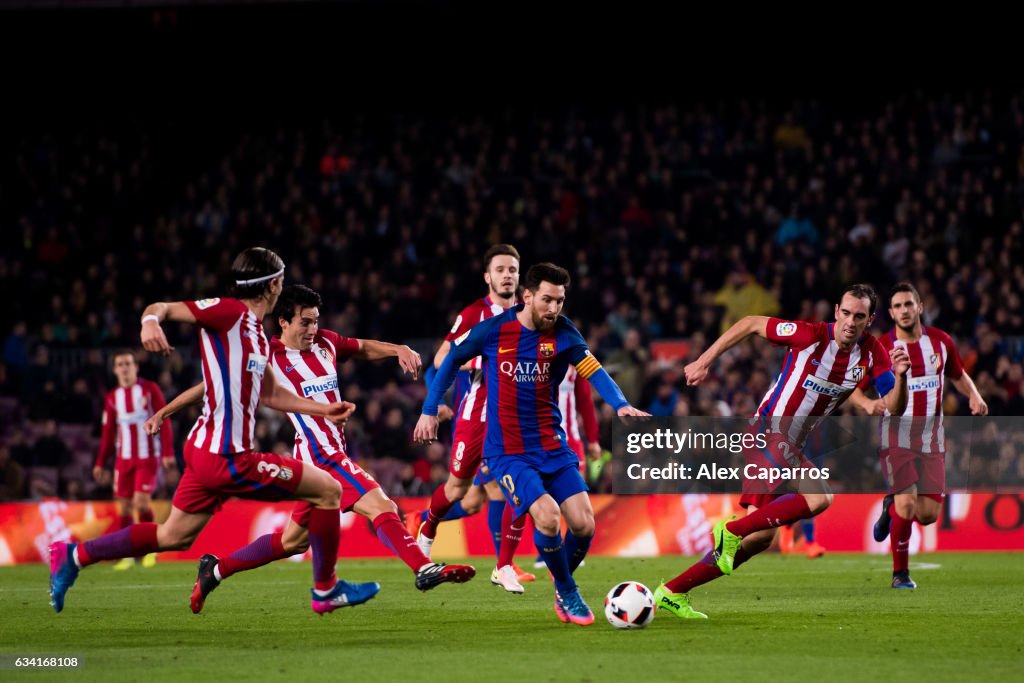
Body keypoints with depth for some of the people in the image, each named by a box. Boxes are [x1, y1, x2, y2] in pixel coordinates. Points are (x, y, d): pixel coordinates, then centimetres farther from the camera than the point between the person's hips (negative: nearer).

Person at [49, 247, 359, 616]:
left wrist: (324, 410, 26)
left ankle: (74, 556, 18)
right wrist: (151, 321, -35)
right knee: (328, 490, -1)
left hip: (208, 450, 10)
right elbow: (161, 308, -12)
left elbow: (269, 394, 27)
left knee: (174, 536, 17)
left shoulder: (257, 335, 16)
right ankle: (326, 591, 8)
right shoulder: (229, 311, -11)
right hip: (228, 459, -10)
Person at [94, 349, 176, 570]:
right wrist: (101, 463, 12)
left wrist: (167, 452, -12)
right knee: (125, 506, 1)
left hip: (148, 456, -4)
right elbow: (108, 433, 15)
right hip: (123, 458, 4)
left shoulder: (150, 390, -1)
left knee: (141, 500, -16)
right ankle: (126, 555, 8)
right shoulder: (112, 398, 9)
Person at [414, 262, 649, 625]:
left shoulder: (562, 333, -3)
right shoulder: (492, 330, -7)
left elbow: (593, 370, -14)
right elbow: (451, 361, 9)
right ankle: (568, 595, 1)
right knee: (547, 516, -23)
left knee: (584, 524, -8)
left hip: (552, 447, 3)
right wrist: (429, 411, 8)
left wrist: (621, 404, -32)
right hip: (507, 452, -3)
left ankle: (563, 587, 22)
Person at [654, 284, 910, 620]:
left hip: (791, 446, 8)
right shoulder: (810, 335, -16)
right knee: (819, 497, -29)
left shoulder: (872, 354, -1)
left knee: (761, 537, 6)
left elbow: (894, 407, -5)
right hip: (769, 430, -7)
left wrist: (900, 376, -26)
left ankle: (672, 592, 13)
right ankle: (731, 530, -18)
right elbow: (751, 323, -4)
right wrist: (703, 362, -3)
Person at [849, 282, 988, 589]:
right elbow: (853, 388, -1)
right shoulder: (881, 348, -6)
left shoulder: (941, 341, 3)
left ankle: (891, 507, 31)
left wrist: (974, 396, -1)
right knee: (907, 501, -20)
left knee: (928, 514, -4)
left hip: (932, 439, 3)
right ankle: (900, 573, -1)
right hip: (896, 434, -3)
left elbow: (959, 375, 19)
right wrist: (868, 403, -24)